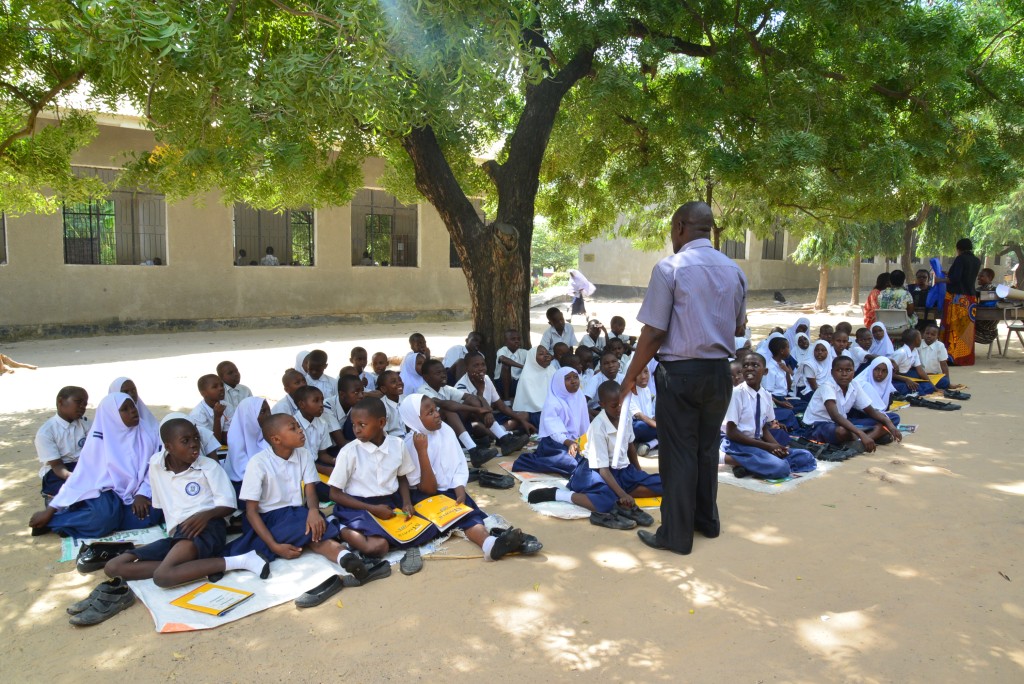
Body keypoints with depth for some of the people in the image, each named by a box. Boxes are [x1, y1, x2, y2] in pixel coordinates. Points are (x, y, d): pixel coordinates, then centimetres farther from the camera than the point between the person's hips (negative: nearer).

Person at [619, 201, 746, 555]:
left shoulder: (670, 267, -13)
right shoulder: (734, 270, 5)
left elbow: (654, 332, -15)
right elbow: (739, 329, 15)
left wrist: (631, 376, -6)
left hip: (680, 372, -6)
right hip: (719, 371, 6)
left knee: (678, 453, 4)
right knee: (707, 447, 20)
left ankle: (677, 535, 14)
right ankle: (707, 520, 34)